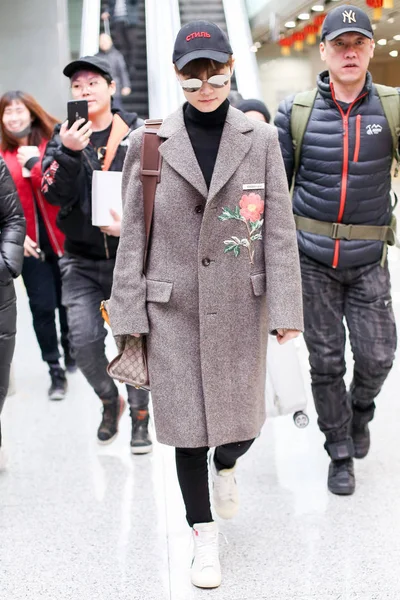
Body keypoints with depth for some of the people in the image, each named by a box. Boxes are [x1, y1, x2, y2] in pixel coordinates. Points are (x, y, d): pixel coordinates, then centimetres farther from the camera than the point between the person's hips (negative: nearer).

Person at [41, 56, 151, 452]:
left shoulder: (138, 133, -1)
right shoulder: (62, 138, 4)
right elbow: (54, 194, -9)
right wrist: (68, 152, -24)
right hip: (81, 260, 2)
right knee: (84, 340, -6)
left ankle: (139, 416, 23)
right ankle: (109, 401, 23)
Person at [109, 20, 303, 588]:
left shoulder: (261, 140, -1)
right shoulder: (148, 142, -2)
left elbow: (279, 231, -1)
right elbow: (133, 235, 0)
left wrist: (286, 311, -6)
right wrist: (128, 315, -3)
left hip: (241, 307, 1)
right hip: (173, 309, 0)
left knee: (243, 419, 9)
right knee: (188, 426, 7)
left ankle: (226, 466, 47)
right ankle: (205, 538, 28)